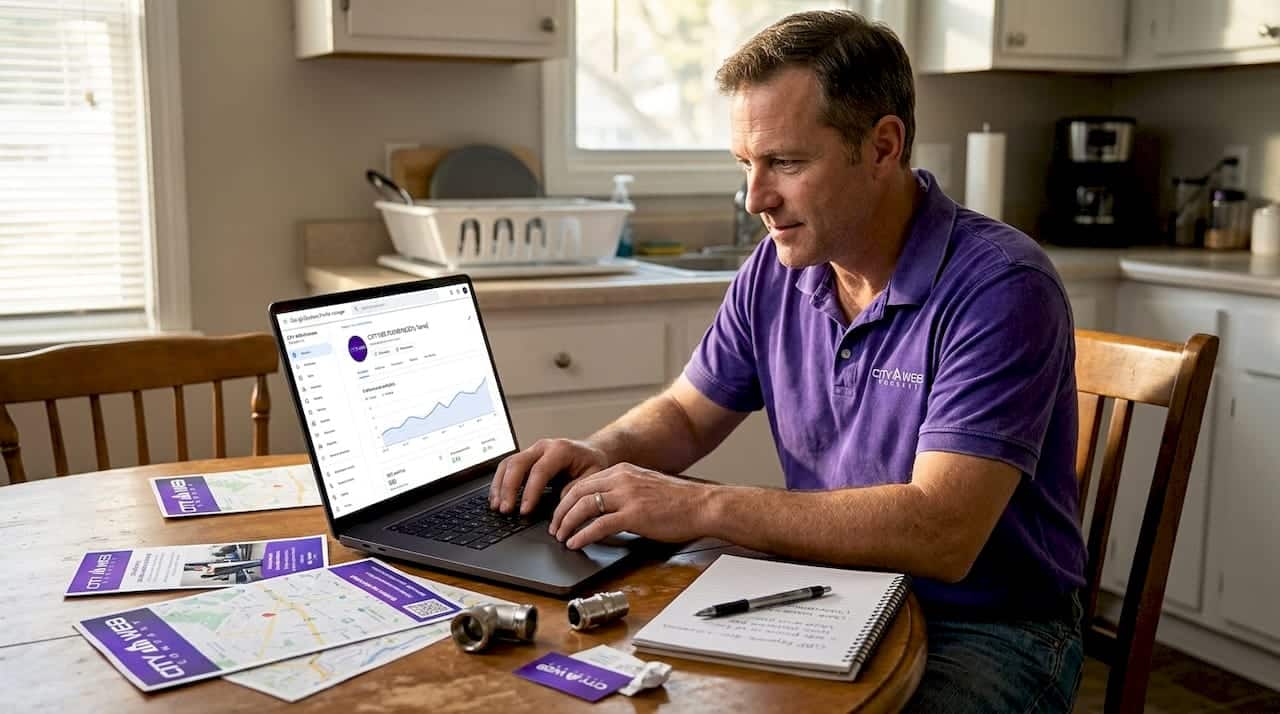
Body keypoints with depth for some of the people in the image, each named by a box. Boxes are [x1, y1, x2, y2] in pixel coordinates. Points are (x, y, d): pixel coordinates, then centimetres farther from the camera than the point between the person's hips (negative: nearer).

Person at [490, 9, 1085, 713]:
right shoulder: (778, 268, 0)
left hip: (986, 629, -5)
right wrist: (602, 455, -9)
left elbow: (940, 534, -30)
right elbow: (684, 414, 14)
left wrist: (703, 506, -30)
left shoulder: (999, 286, -21)